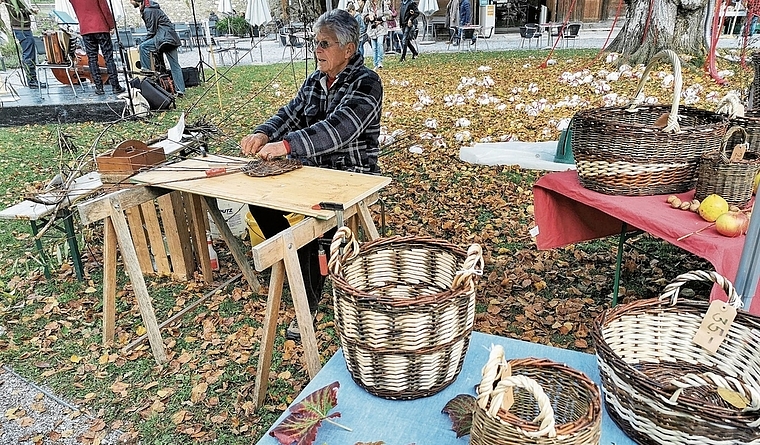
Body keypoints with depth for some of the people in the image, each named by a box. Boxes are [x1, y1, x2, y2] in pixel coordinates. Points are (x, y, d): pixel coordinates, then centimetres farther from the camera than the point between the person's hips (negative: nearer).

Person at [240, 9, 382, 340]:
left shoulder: (365, 83, -14)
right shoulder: (315, 80, 11)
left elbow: (338, 129, -29)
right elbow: (291, 113, 4)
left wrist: (286, 144, -38)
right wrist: (263, 134, -18)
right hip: (313, 170, 8)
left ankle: (309, 304, -9)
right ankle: (299, 263, 7)